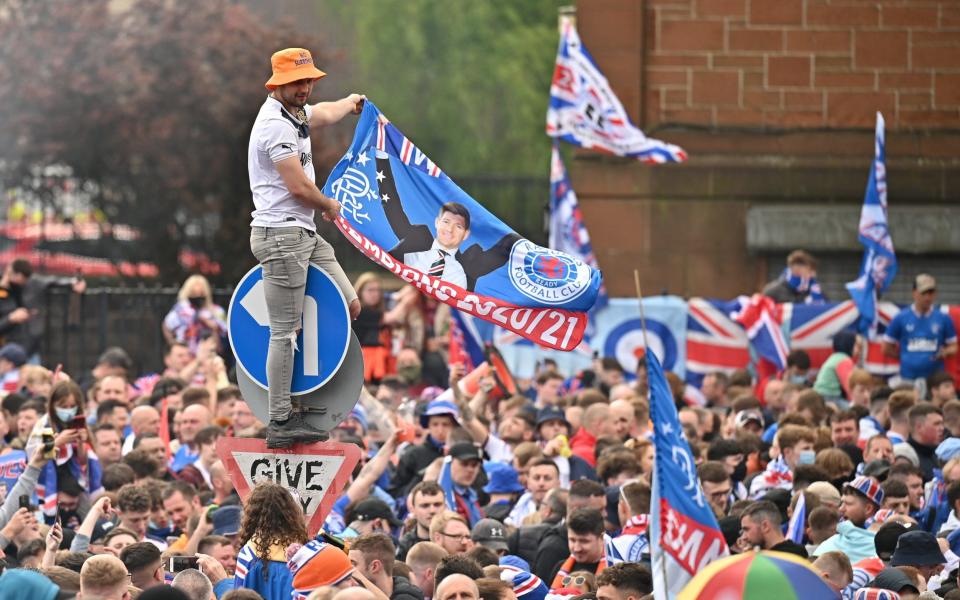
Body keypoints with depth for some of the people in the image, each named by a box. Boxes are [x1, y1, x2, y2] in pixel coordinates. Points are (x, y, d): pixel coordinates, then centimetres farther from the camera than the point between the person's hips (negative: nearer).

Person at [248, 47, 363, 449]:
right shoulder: (275, 124, -16)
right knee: (285, 332, -9)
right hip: (281, 234, -10)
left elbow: (322, 114, 41)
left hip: (305, 235, 10)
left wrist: (350, 103, 60)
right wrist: (330, 205, 0)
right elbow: (298, 187, -19)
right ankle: (280, 424, -8)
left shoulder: (296, 113, 15)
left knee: (349, 307, 11)